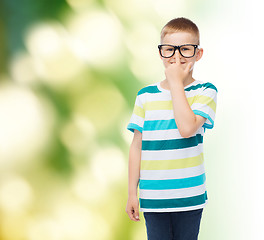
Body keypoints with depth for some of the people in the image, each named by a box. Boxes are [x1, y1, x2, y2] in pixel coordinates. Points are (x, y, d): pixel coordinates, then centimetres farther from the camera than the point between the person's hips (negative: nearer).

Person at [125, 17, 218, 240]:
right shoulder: (146, 96, 4)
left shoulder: (205, 91, -2)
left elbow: (187, 128, -20)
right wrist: (132, 192, 6)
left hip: (189, 197, -1)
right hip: (153, 197, 2)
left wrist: (176, 82, -13)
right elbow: (137, 146, 7)